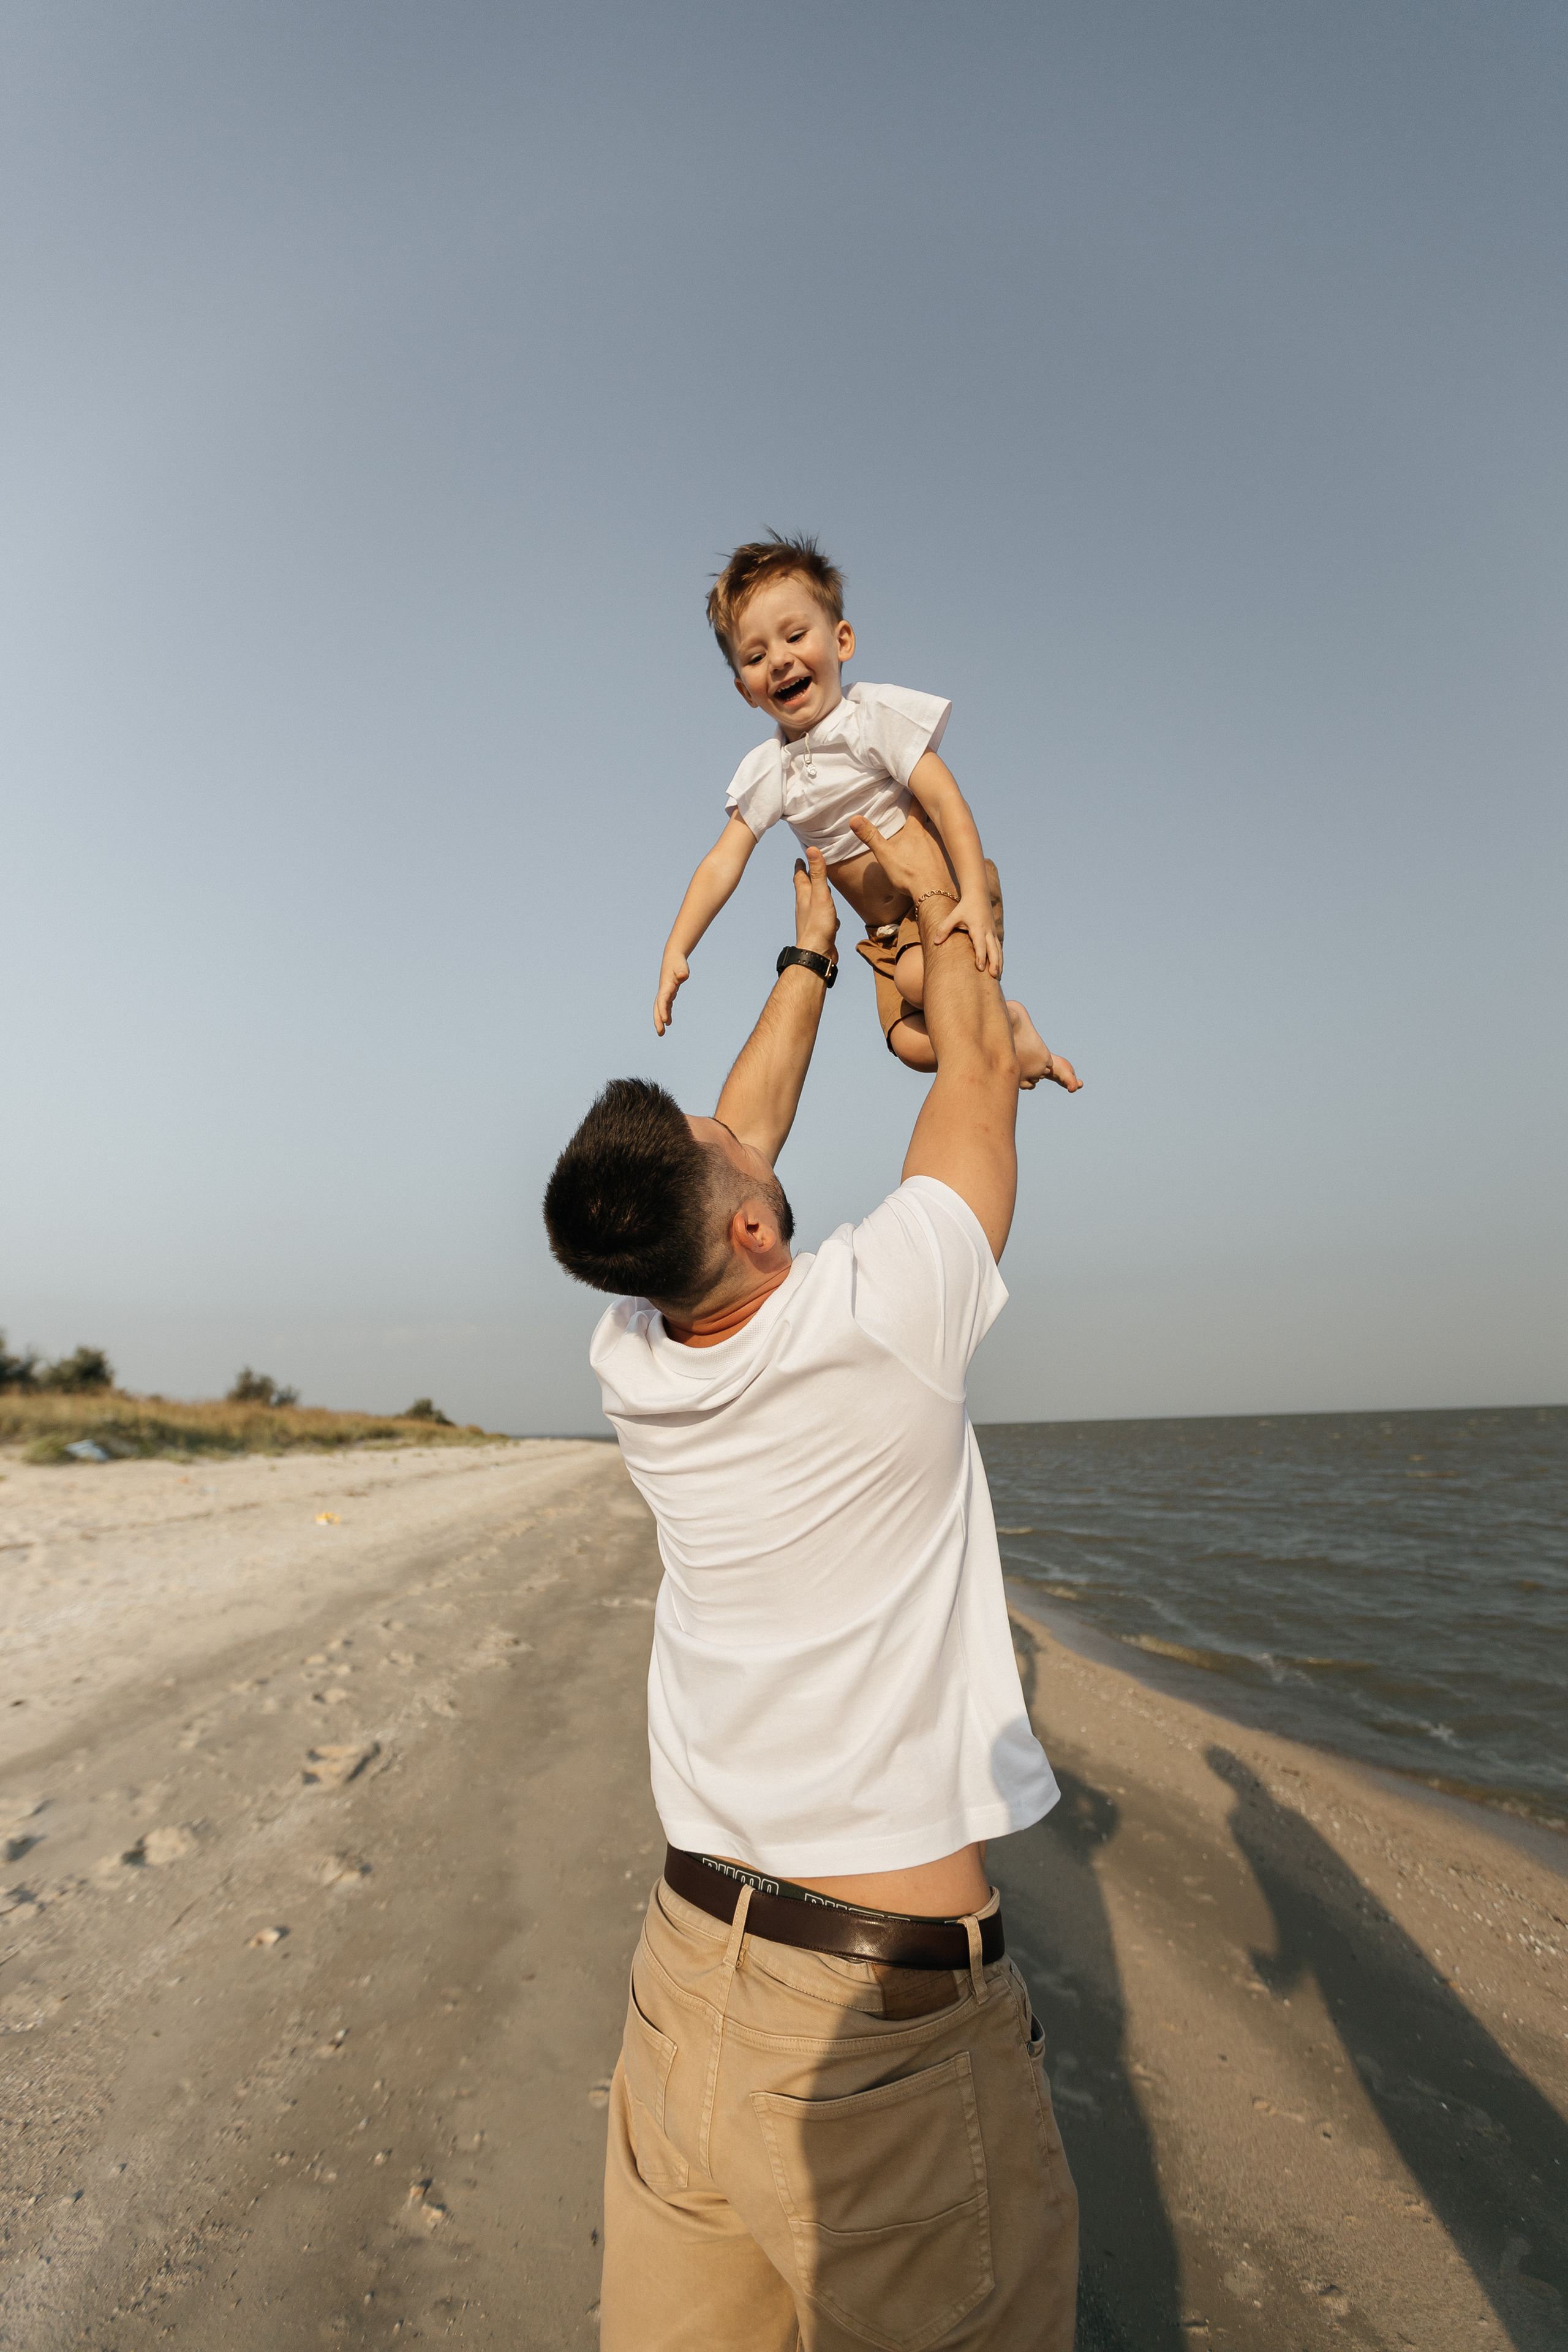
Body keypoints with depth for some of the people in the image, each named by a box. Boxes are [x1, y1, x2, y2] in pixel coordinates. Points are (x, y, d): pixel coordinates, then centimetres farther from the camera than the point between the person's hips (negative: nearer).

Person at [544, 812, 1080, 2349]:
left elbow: (744, 1126, 12)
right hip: (892, 2008, -5)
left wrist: (812, 958, 23)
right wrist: (934, 896, 12)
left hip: (689, 1972, 6)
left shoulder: (631, 1361, -4)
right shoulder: (876, 1326, -21)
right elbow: (978, 1062, -4)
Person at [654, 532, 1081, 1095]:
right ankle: (997, 1028, 11)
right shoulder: (765, 773, 0)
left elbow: (946, 802, -22)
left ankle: (1008, 1024, -4)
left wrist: (975, 898, -36)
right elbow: (721, 865, -1)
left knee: (921, 979, -34)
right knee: (914, 1044, -16)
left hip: (946, 897, -4)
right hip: (887, 931, 5)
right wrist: (675, 952, -11)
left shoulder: (877, 716, -13)